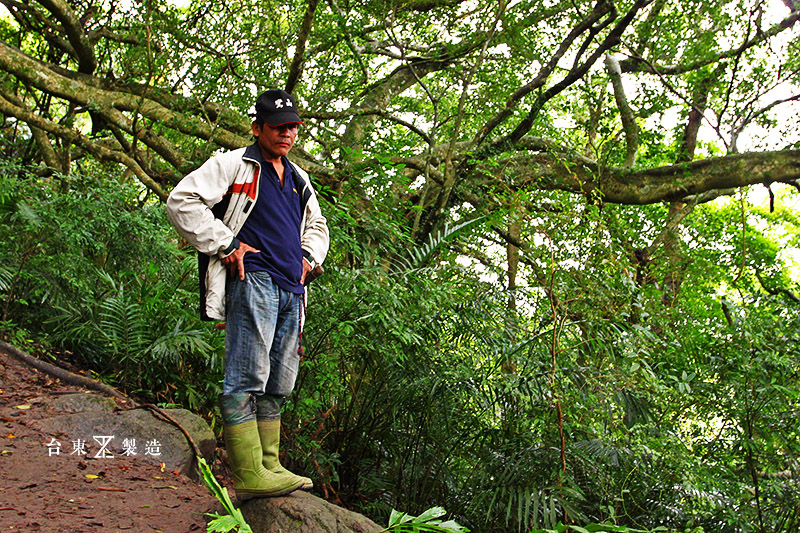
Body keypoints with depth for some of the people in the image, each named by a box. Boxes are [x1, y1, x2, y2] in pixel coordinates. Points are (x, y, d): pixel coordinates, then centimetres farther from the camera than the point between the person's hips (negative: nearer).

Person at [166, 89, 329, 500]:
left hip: (291, 289, 8)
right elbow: (181, 201, -4)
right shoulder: (233, 165, 4)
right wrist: (227, 245, -9)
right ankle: (248, 476, -12)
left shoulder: (299, 179, 25)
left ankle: (269, 466, 14)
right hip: (253, 280, -7)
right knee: (247, 379, -14)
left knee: (278, 385, 8)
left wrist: (309, 256, 17)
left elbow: (317, 226, 39)